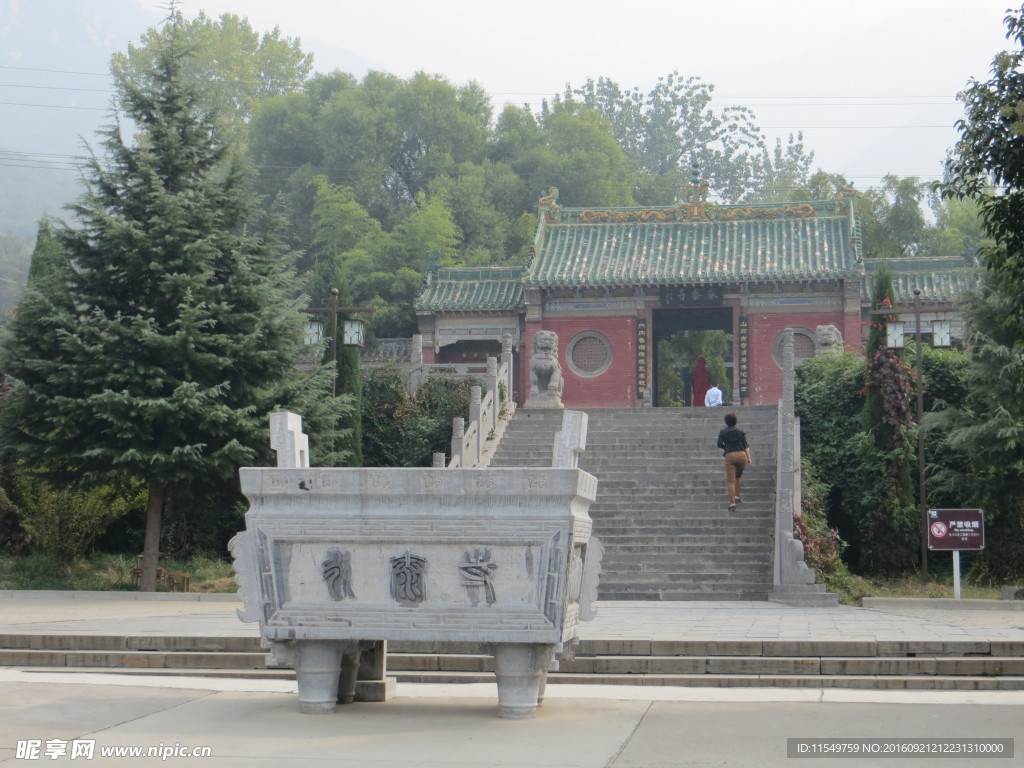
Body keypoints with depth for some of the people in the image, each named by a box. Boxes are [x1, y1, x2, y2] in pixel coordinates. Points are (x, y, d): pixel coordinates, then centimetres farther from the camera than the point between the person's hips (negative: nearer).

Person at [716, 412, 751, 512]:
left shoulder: (723, 431, 8)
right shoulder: (741, 431, 11)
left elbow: (719, 444, -1)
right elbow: (745, 445, 3)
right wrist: (749, 458, 1)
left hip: (730, 456, -2)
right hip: (741, 455, 2)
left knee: (730, 481, -4)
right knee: (739, 476, 29)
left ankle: (732, 503, -16)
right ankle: (737, 496, 20)